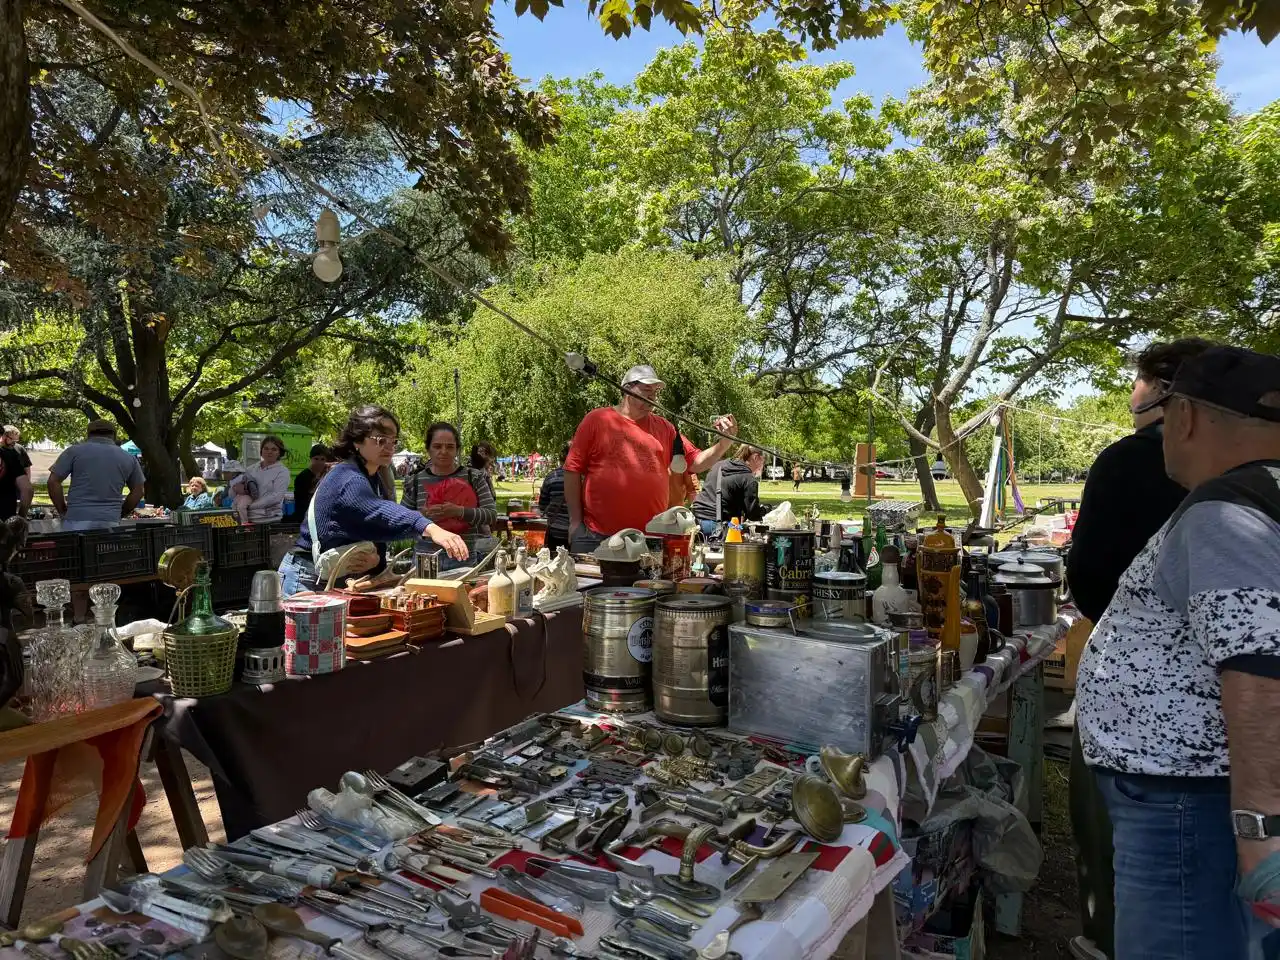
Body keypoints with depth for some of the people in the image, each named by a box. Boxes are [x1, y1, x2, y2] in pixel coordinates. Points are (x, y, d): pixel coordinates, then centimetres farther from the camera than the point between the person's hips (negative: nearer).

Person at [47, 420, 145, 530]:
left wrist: (63, 511, 10)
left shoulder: (75, 451, 5)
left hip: (77, 519, -2)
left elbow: (53, 482, 2)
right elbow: (137, 492, 15)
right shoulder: (128, 458, 11)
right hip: (110, 521, 2)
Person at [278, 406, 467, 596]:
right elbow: (380, 512, -44)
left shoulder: (376, 479, 6)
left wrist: (376, 558, -16)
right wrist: (431, 529, -60)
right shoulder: (347, 479, -25)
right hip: (309, 579, -9)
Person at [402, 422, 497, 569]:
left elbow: (492, 515, -5)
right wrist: (422, 514, -11)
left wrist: (460, 511, -20)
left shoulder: (474, 477, 2)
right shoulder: (415, 482, 5)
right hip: (425, 558, 1)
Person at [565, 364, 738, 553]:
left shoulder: (663, 428, 14)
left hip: (650, 537, 3)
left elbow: (696, 463, 12)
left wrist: (725, 443, -5)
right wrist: (575, 521, -5)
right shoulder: (597, 419, 3)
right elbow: (573, 469, 1)